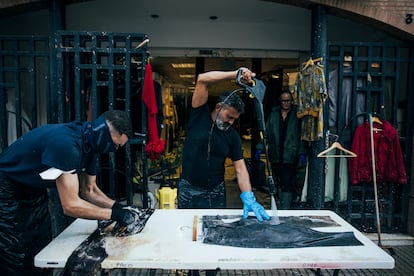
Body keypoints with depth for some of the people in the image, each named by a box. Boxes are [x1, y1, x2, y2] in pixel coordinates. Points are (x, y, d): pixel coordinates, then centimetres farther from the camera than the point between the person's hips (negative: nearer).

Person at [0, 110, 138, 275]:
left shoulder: (89, 143, -7)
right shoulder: (65, 143, -35)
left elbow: (88, 189, 2)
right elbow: (70, 205, -33)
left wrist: (117, 206, -12)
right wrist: (114, 214, -26)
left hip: (33, 191, 8)